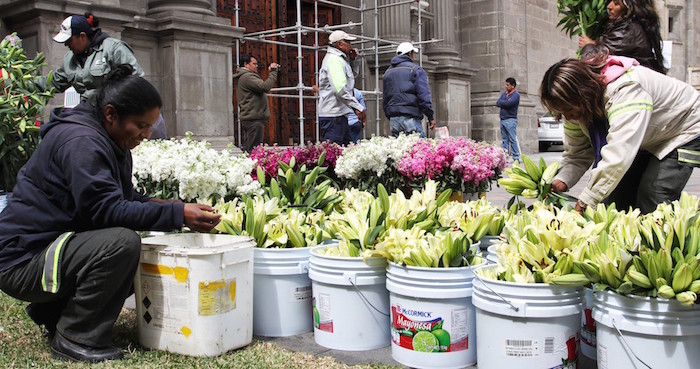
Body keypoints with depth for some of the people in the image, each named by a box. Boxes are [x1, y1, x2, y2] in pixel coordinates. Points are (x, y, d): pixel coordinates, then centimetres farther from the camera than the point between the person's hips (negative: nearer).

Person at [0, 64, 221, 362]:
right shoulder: (80, 142, -22)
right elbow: (107, 210, -29)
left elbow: (125, 199, 13)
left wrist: (169, 206, -6)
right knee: (123, 242, -30)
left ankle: (52, 310, 17)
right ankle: (74, 338, -13)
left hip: (55, 245, 10)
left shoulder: (111, 142, 10)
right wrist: (178, 214, -31)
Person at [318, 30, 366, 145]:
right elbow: (340, 89, -24)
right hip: (334, 115, -11)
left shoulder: (339, 59, 19)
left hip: (339, 114, 11)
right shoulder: (334, 59, -13)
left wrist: (352, 60, 17)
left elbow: (352, 75, 34)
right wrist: (358, 108, -23)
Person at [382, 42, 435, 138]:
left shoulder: (387, 72, 18)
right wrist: (431, 117, -5)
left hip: (393, 120, 6)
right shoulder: (415, 70, -2)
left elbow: (384, 100, 19)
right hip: (410, 118, -6)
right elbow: (424, 97, -9)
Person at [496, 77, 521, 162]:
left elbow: (508, 103, -21)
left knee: (512, 139, -8)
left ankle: (516, 158, -7)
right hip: (503, 119, 7)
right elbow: (497, 103, 9)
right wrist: (504, 103, -8)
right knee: (504, 139, 7)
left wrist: (501, 102, -2)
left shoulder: (516, 95, -6)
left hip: (511, 120, -7)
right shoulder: (504, 93, 17)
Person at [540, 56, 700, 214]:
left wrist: (585, 202, -47)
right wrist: (561, 181, -28)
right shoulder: (577, 105, -16)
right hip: (647, 141, 7)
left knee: (651, 205, -20)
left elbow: (618, 155, -48)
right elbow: (577, 153, -9)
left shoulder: (626, 90, -41)